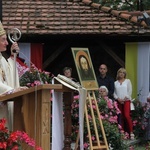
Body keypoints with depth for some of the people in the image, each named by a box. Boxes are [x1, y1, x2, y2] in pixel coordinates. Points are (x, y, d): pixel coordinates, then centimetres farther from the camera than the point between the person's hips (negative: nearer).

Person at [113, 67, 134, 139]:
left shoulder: (127, 81, 10)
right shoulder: (115, 83, 15)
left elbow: (130, 91, 2)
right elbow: (114, 93, 9)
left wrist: (125, 98, -9)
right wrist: (118, 98, -8)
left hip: (126, 100, -3)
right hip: (119, 101, 3)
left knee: (127, 115, -17)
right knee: (121, 117, -1)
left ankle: (131, 132, -16)